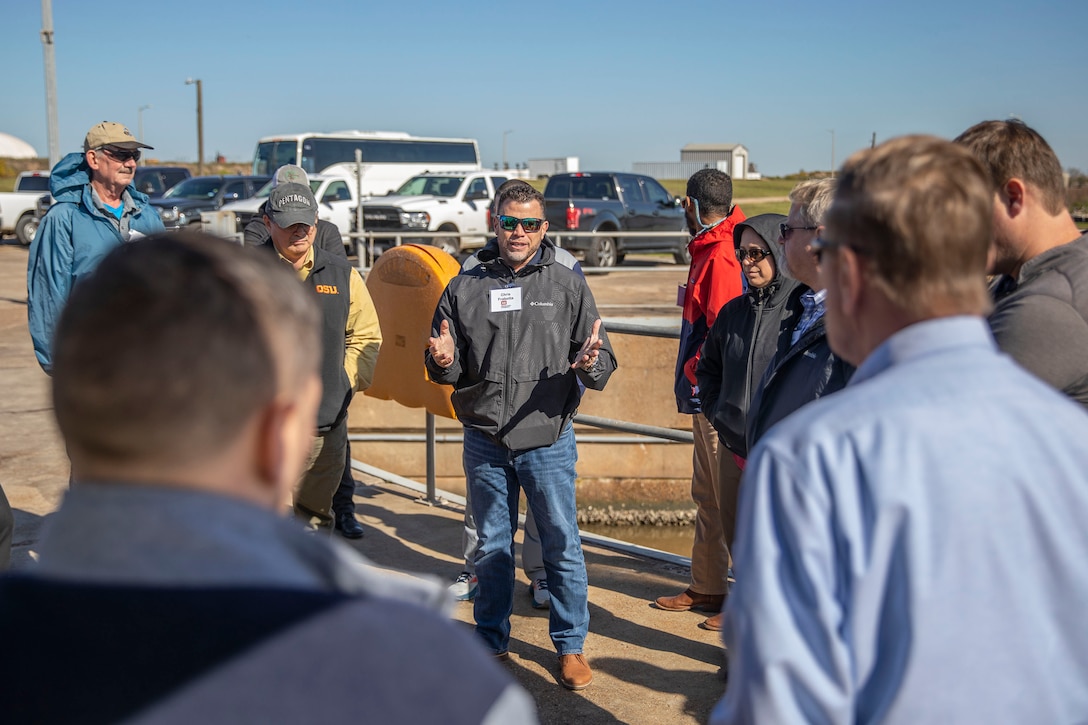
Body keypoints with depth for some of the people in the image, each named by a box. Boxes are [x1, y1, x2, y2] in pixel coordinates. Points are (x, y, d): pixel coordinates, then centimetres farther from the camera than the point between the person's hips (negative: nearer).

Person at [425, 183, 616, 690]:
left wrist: (589, 365, -23)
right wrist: (443, 361, -14)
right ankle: (492, 643, 29)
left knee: (561, 545, 6)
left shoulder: (567, 284, 1)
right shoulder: (465, 288, 5)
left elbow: (604, 359, -1)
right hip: (484, 443, 2)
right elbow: (446, 372, 9)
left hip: (548, 441, -1)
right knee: (491, 548, 13)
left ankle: (570, 646, 22)